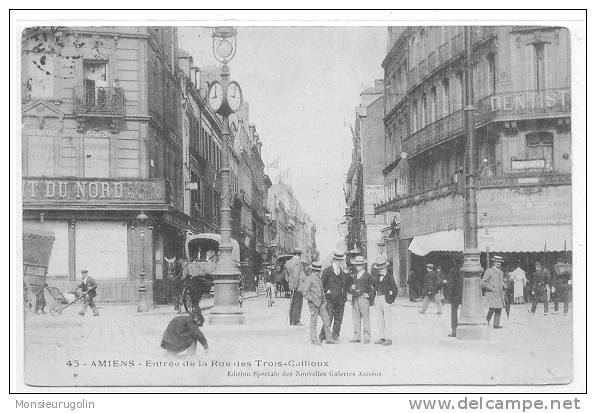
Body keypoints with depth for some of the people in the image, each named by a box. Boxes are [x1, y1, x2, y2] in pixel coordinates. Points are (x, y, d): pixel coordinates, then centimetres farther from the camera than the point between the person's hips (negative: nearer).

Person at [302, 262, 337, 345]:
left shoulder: (319, 279, 16)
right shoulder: (309, 279, -7)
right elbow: (305, 293, -11)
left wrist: (324, 300, 17)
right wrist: (313, 299, -16)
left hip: (321, 303, 7)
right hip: (313, 303, -7)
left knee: (326, 319, 4)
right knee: (314, 321, 0)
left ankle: (329, 338, 10)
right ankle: (314, 339, 8)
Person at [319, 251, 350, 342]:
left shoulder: (344, 272, 11)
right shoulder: (327, 271, -2)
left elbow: (347, 284, 21)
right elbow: (322, 283, 0)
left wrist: (345, 292, 8)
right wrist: (326, 291, -6)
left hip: (341, 299, 4)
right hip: (330, 298, -4)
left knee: (338, 318, 4)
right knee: (329, 318, -10)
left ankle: (335, 336, 13)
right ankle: (323, 335, -2)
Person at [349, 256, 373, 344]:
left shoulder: (367, 275, 3)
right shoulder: (353, 276, 18)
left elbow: (372, 288, 6)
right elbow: (350, 289, 22)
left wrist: (368, 295, -7)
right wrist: (352, 288, 0)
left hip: (363, 298, -5)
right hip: (355, 299, 5)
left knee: (365, 317, -7)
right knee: (355, 318, 4)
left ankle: (366, 337, -5)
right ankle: (357, 337, 8)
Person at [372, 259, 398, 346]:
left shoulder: (389, 276, -3)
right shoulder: (377, 277, 14)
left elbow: (395, 289, -4)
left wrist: (391, 299, -8)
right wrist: (374, 299, 8)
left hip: (385, 298, -6)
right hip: (377, 298, 6)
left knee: (387, 320, -5)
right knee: (380, 319, 9)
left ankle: (388, 339, -4)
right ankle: (381, 337, 15)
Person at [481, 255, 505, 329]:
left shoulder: (501, 272, 19)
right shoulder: (489, 271, -3)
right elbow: (483, 282, -8)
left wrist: (503, 287, 12)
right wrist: (492, 288, -12)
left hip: (499, 294, 6)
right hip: (491, 294, -6)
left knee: (499, 309, 1)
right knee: (492, 308, -16)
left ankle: (496, 324, 7)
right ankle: (486, 321, 0)